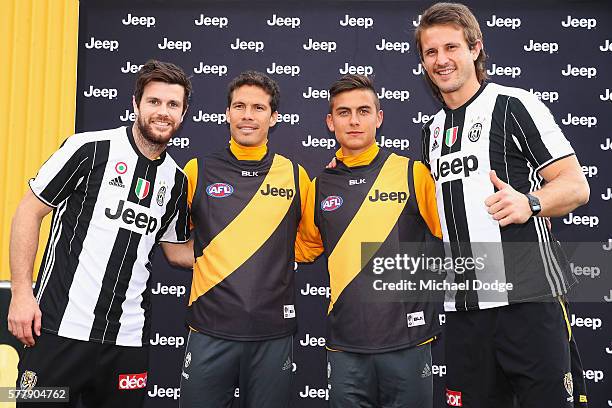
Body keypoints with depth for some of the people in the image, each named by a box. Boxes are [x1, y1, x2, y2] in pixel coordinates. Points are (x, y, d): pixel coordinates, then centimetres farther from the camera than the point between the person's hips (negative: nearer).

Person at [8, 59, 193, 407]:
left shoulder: (176, 180, 7)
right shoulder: (90, 149, -7)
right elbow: (29, 212, -3)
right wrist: (22, 292, -9)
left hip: (128, 340, 4)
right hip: (60, 329, -4)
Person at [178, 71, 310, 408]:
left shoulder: (295, 175, 2)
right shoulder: (198, 170, 1)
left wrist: (277, 261, 1)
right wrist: (206, 259, 2)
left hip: (274, 332, 1)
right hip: (210, 330, 0)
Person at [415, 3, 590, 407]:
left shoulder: (514, 104, -3)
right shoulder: (433, 129, 17)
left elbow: (576, 186, -5)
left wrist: (530, 203, -26)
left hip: (527, 298, -6)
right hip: (463, 304, 6)